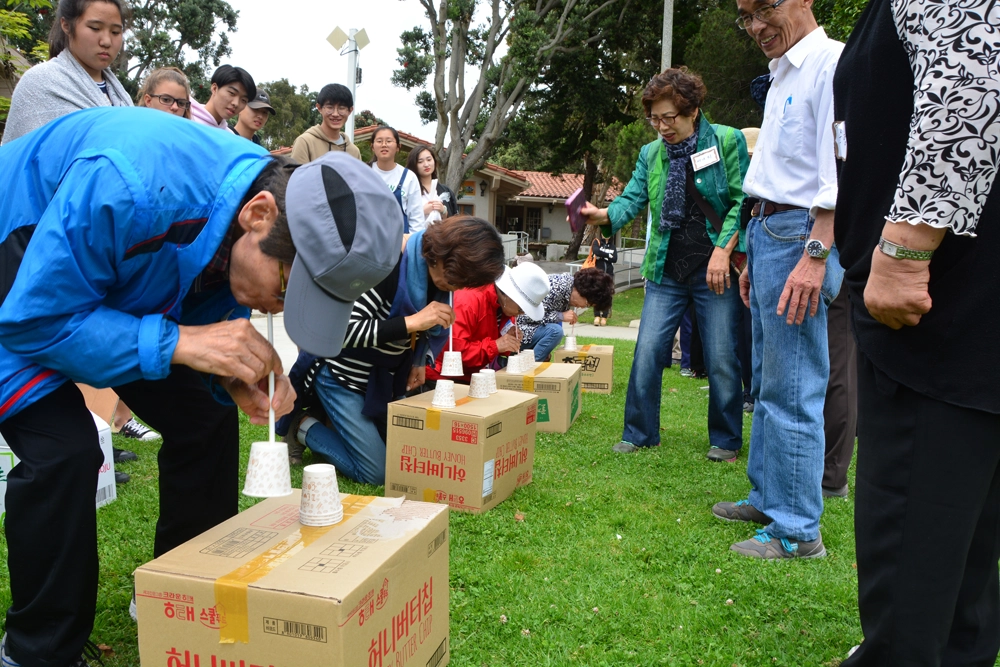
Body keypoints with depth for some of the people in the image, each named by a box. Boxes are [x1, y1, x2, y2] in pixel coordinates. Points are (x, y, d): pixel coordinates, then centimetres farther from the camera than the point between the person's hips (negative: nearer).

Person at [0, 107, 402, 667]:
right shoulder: (126, 188, -42)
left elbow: (204, 319, -4)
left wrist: (238, 375, -25)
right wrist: (176, 343, -40)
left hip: (121, 279, 6)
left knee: (207, 420, 0)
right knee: (64, 447, -24)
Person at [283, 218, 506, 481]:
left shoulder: (437, 273, -5)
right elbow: (343, 330, -33)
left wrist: (419, 360, -1)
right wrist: (411, 322, -39)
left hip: (383, 377, 8)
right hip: (343, 376, -8)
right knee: (376, 473, -7)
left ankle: (328, 415, 23)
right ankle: (304, 428, 13)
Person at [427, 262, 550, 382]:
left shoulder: (506, 304, 2)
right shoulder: (468, 300, -23)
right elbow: (453, 350, -28)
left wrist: (510, 339, -7)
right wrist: (495, 346, -27)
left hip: (481, 376, 8)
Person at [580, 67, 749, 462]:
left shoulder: (728, 141, -1)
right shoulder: (651, 154, 11)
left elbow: (742, 201, -5)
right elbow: (633, 198, 1)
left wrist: (723, 251, -15)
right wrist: (604, 215, -20)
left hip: (715, 270, -3)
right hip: (666, 271, 4)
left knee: (721, 359, 3)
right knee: (647, 352, 0)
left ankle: (726, 440, 21)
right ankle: (640, 433, 15)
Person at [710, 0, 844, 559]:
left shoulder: (832, 62, -9)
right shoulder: (783, 77, 21)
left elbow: (841, 171, -19)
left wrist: (816, 255, -26)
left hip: (799, 236, -10)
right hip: (768, 231, 10)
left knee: (791, 392, -7)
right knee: (767, 386, 14)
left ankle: (798, 530, 2)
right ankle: (768, 498, 26)